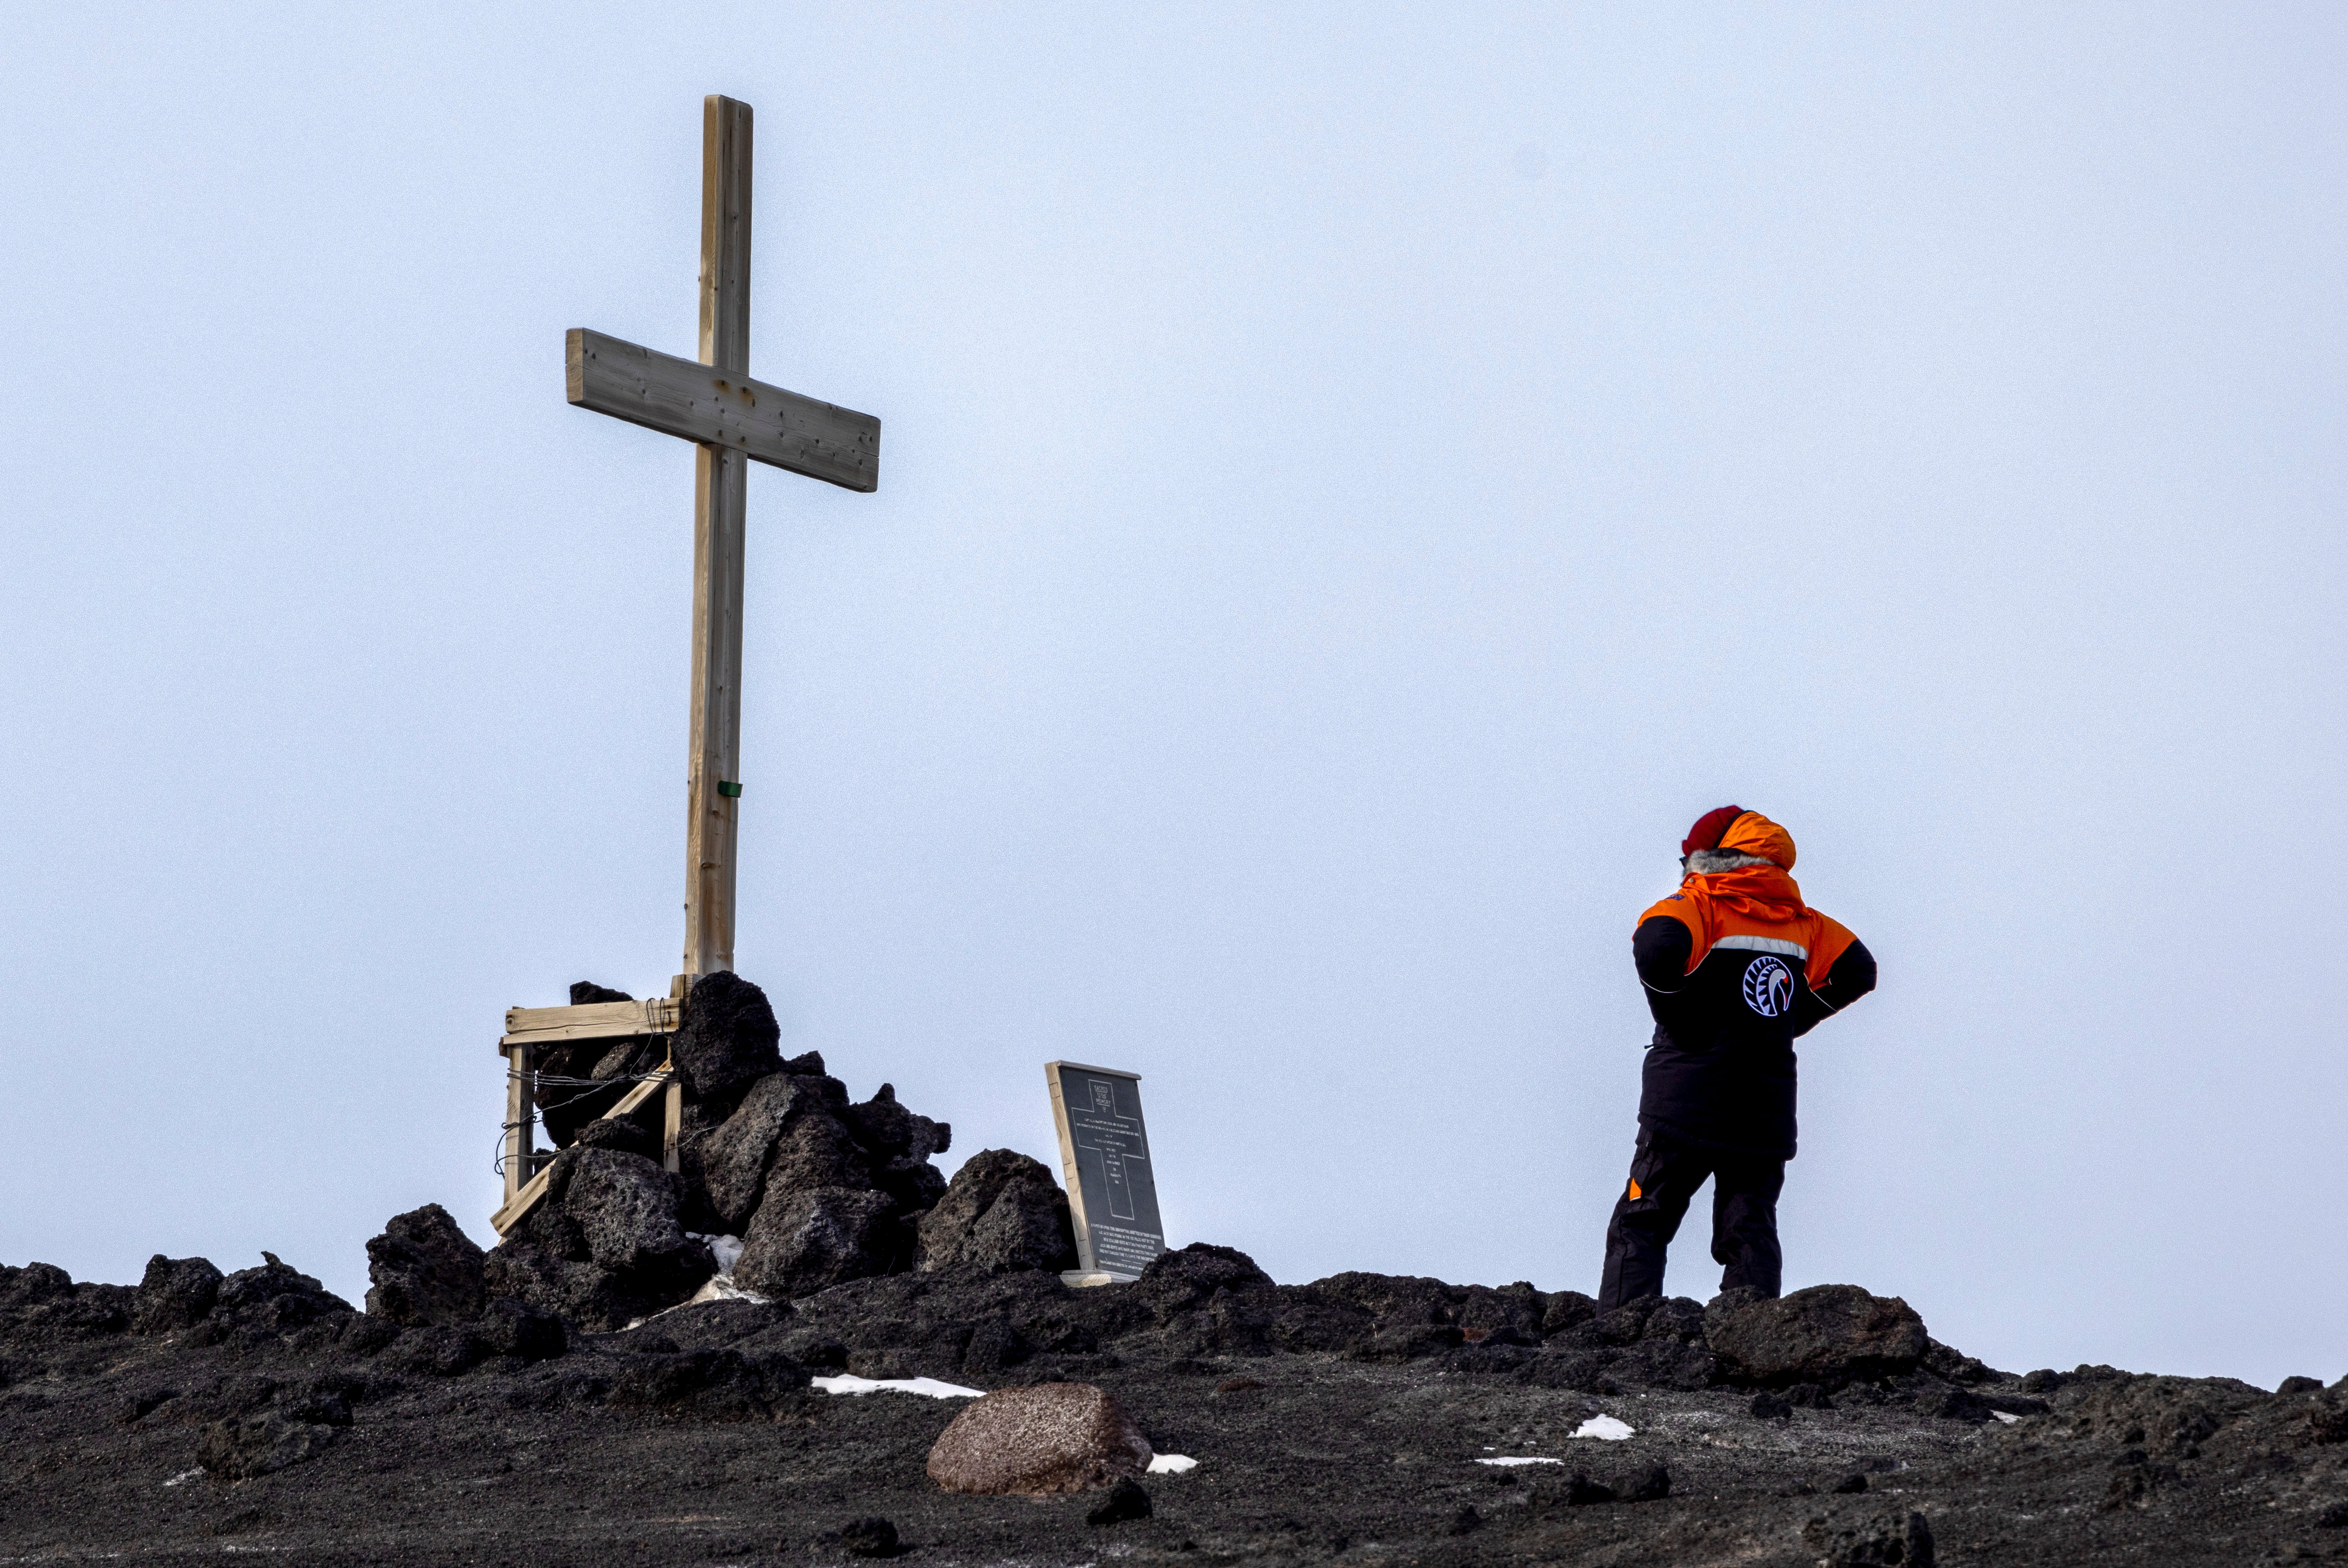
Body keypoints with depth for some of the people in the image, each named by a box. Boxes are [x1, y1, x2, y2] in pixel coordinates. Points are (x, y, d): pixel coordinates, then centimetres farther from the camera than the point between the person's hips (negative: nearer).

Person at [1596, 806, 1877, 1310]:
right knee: (1750, 1235, 8)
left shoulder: (1700, 905, -5)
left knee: (1640, 1229, 3)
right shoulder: (1798, 919, 12)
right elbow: (1858, 970, 14)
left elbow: (1657, 947, -25)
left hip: (1687, 1110, -4)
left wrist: (1675, 1016, -10)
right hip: (1767, 1117, 4)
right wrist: (1789, 1020, 14)